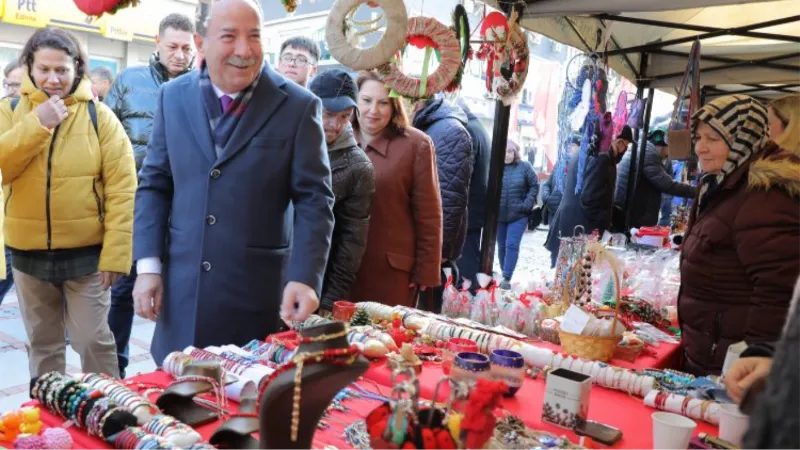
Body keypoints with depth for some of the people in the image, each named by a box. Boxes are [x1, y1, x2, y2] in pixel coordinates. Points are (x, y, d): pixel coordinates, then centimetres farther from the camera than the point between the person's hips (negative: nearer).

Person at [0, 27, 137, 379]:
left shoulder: (98, 116, -5)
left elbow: (121, 189, -10)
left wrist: (115, 253, -14)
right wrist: (37, 124, -20)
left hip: (86, 252, -3)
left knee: (93, 341, 3)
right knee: (42, 343, 16)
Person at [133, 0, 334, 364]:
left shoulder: (298, 106, -6)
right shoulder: (173, 97, 5)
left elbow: (314, 199, -6)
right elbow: (154, 184, 9)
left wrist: (305, 277, -17)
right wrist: (148, 265, 0)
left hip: (257, 293, -3)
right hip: (181, 289, 3)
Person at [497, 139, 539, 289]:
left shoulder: (524, 167, -5)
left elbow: (534, 186, 0)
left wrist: (527, 204, -8)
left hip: (518, 215, -2)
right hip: (499, 215, 2)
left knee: (512, 245, -7)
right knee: (501, 246, 12)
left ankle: (507, 278, -3)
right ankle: (504, 274, 28)